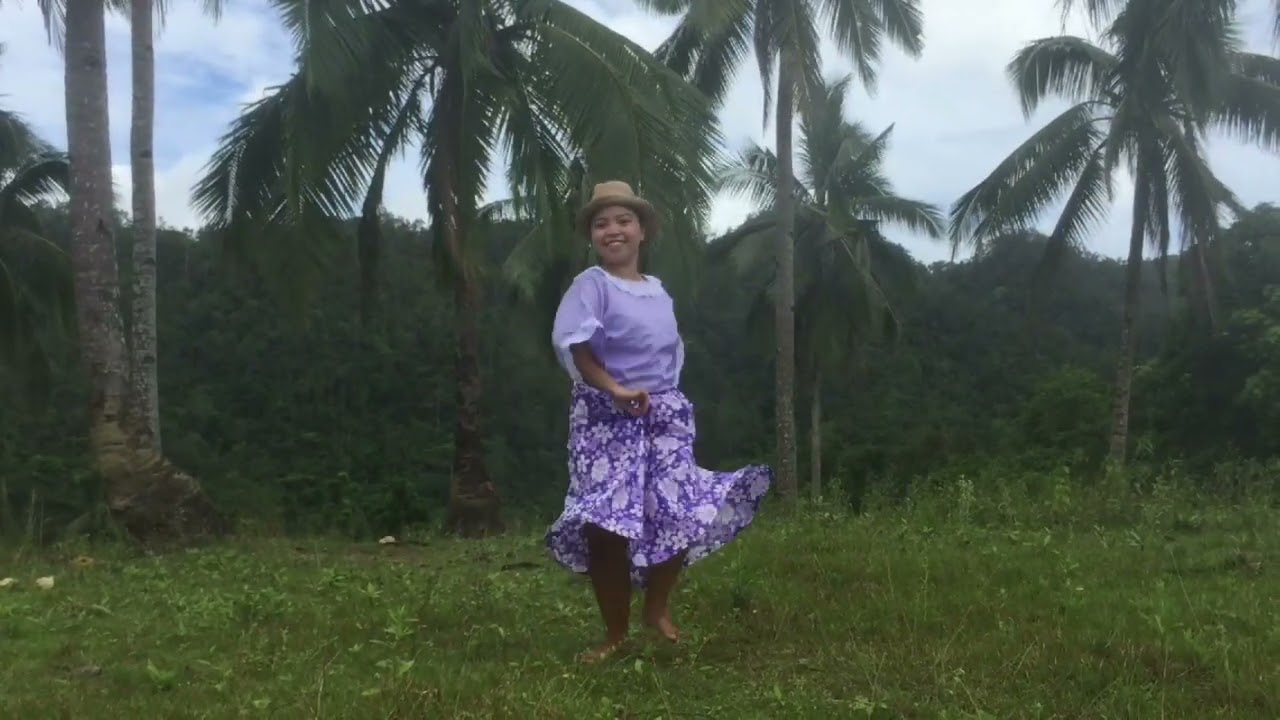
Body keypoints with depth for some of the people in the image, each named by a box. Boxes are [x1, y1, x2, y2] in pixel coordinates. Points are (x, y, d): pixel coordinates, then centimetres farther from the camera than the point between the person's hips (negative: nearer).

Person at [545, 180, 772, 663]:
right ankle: (616, 632, 10)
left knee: (682, 517, -3)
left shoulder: (658, 291, 14)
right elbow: (572, 344, -19)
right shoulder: (591, 284, -5)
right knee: (607, 526, -8)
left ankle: (657, 607, 22)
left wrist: (666, 397, 12)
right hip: (606, 418, -5)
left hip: (664, 415, 5)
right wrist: (616, 390, -27)